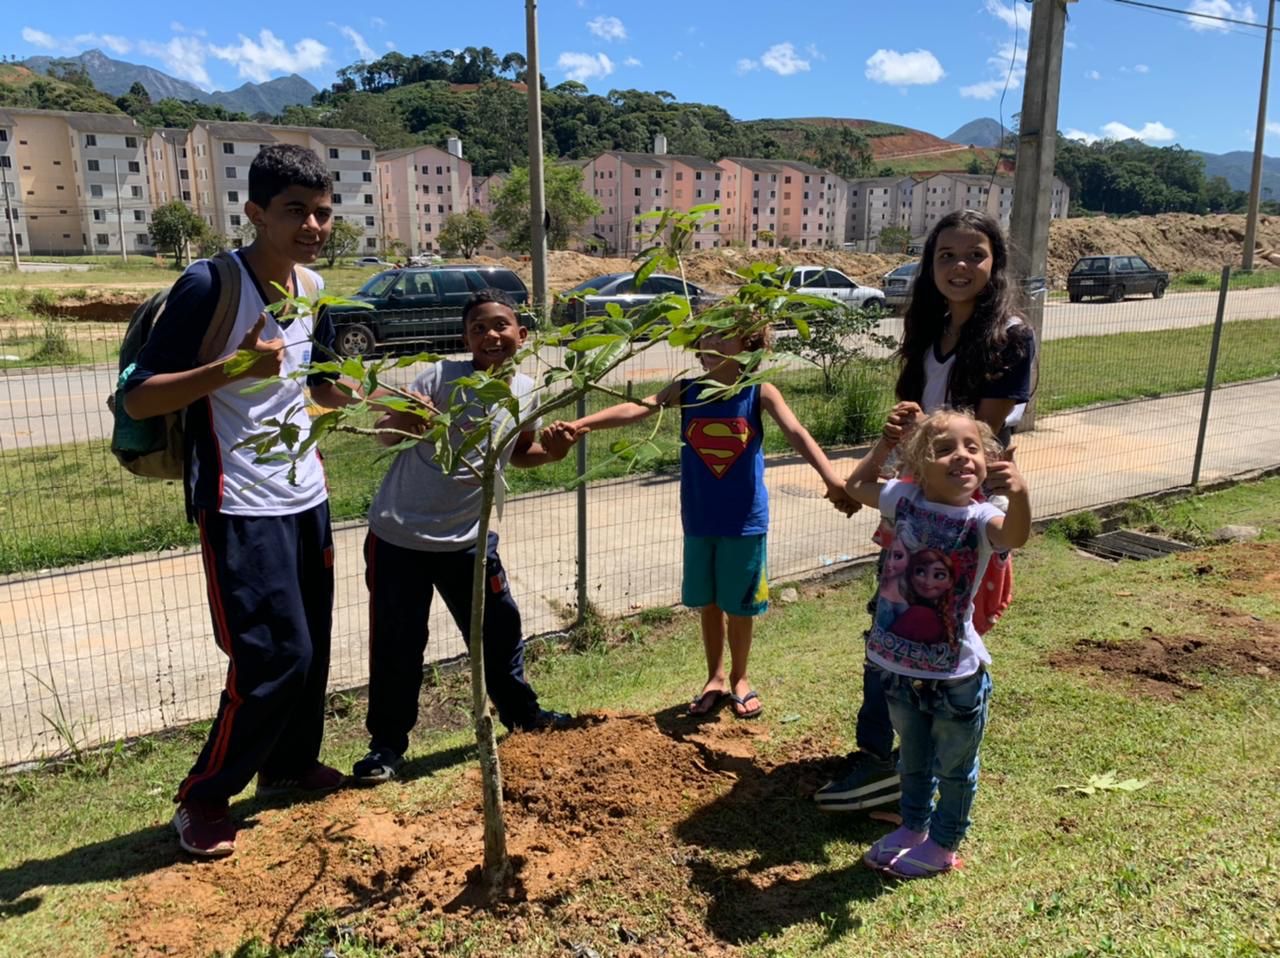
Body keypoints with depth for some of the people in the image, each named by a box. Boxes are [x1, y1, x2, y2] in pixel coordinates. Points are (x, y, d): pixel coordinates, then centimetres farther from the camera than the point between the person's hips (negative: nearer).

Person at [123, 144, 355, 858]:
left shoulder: (312, 288, 6)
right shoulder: (208, 285, -17)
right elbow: (137, 398, -17)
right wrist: (233, 367, -31)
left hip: (307, 498, 7)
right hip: (240, 509, -7)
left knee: (312, 646, 14)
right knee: (275, 657, -7)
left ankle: (291, 763, 35)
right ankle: (204, 797, 14)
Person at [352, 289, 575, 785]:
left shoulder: (526, 392, -1)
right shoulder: (440, 376, -15)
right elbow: (384, 435, -14)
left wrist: (550, 452, -4)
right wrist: (399, 422, -36)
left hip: (467, 538, 4)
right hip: (398, 535, -4)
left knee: (499, 627, 15)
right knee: (396, 643, 2)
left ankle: (522, 712, 37)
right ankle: (387, 744, 20)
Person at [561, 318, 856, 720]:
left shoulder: (759, 392, -8)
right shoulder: (686, 390, -2)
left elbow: (797, 434, -19)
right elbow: (636, 408, -13)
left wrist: (831, 479, -33)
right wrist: (583, 424, -27)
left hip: (744, 520, -2)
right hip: (699, 520, 2)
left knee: (739, 605, 11)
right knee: (708, 602, 15)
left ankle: (739, 678, 34)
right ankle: (715, 677, 35)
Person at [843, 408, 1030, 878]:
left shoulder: (980, 517, -18)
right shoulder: (905, 499, -7)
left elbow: (1015, 535, -41)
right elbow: (856, 484, 11)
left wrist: (1020, 493, -59)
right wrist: (886, 441, 6)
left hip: (956, 675, -4)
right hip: (898, 664, 4)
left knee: (954, 767, 18)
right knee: (914, 759, 26)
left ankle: (943, 845, 39)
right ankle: (913, 826, 48)